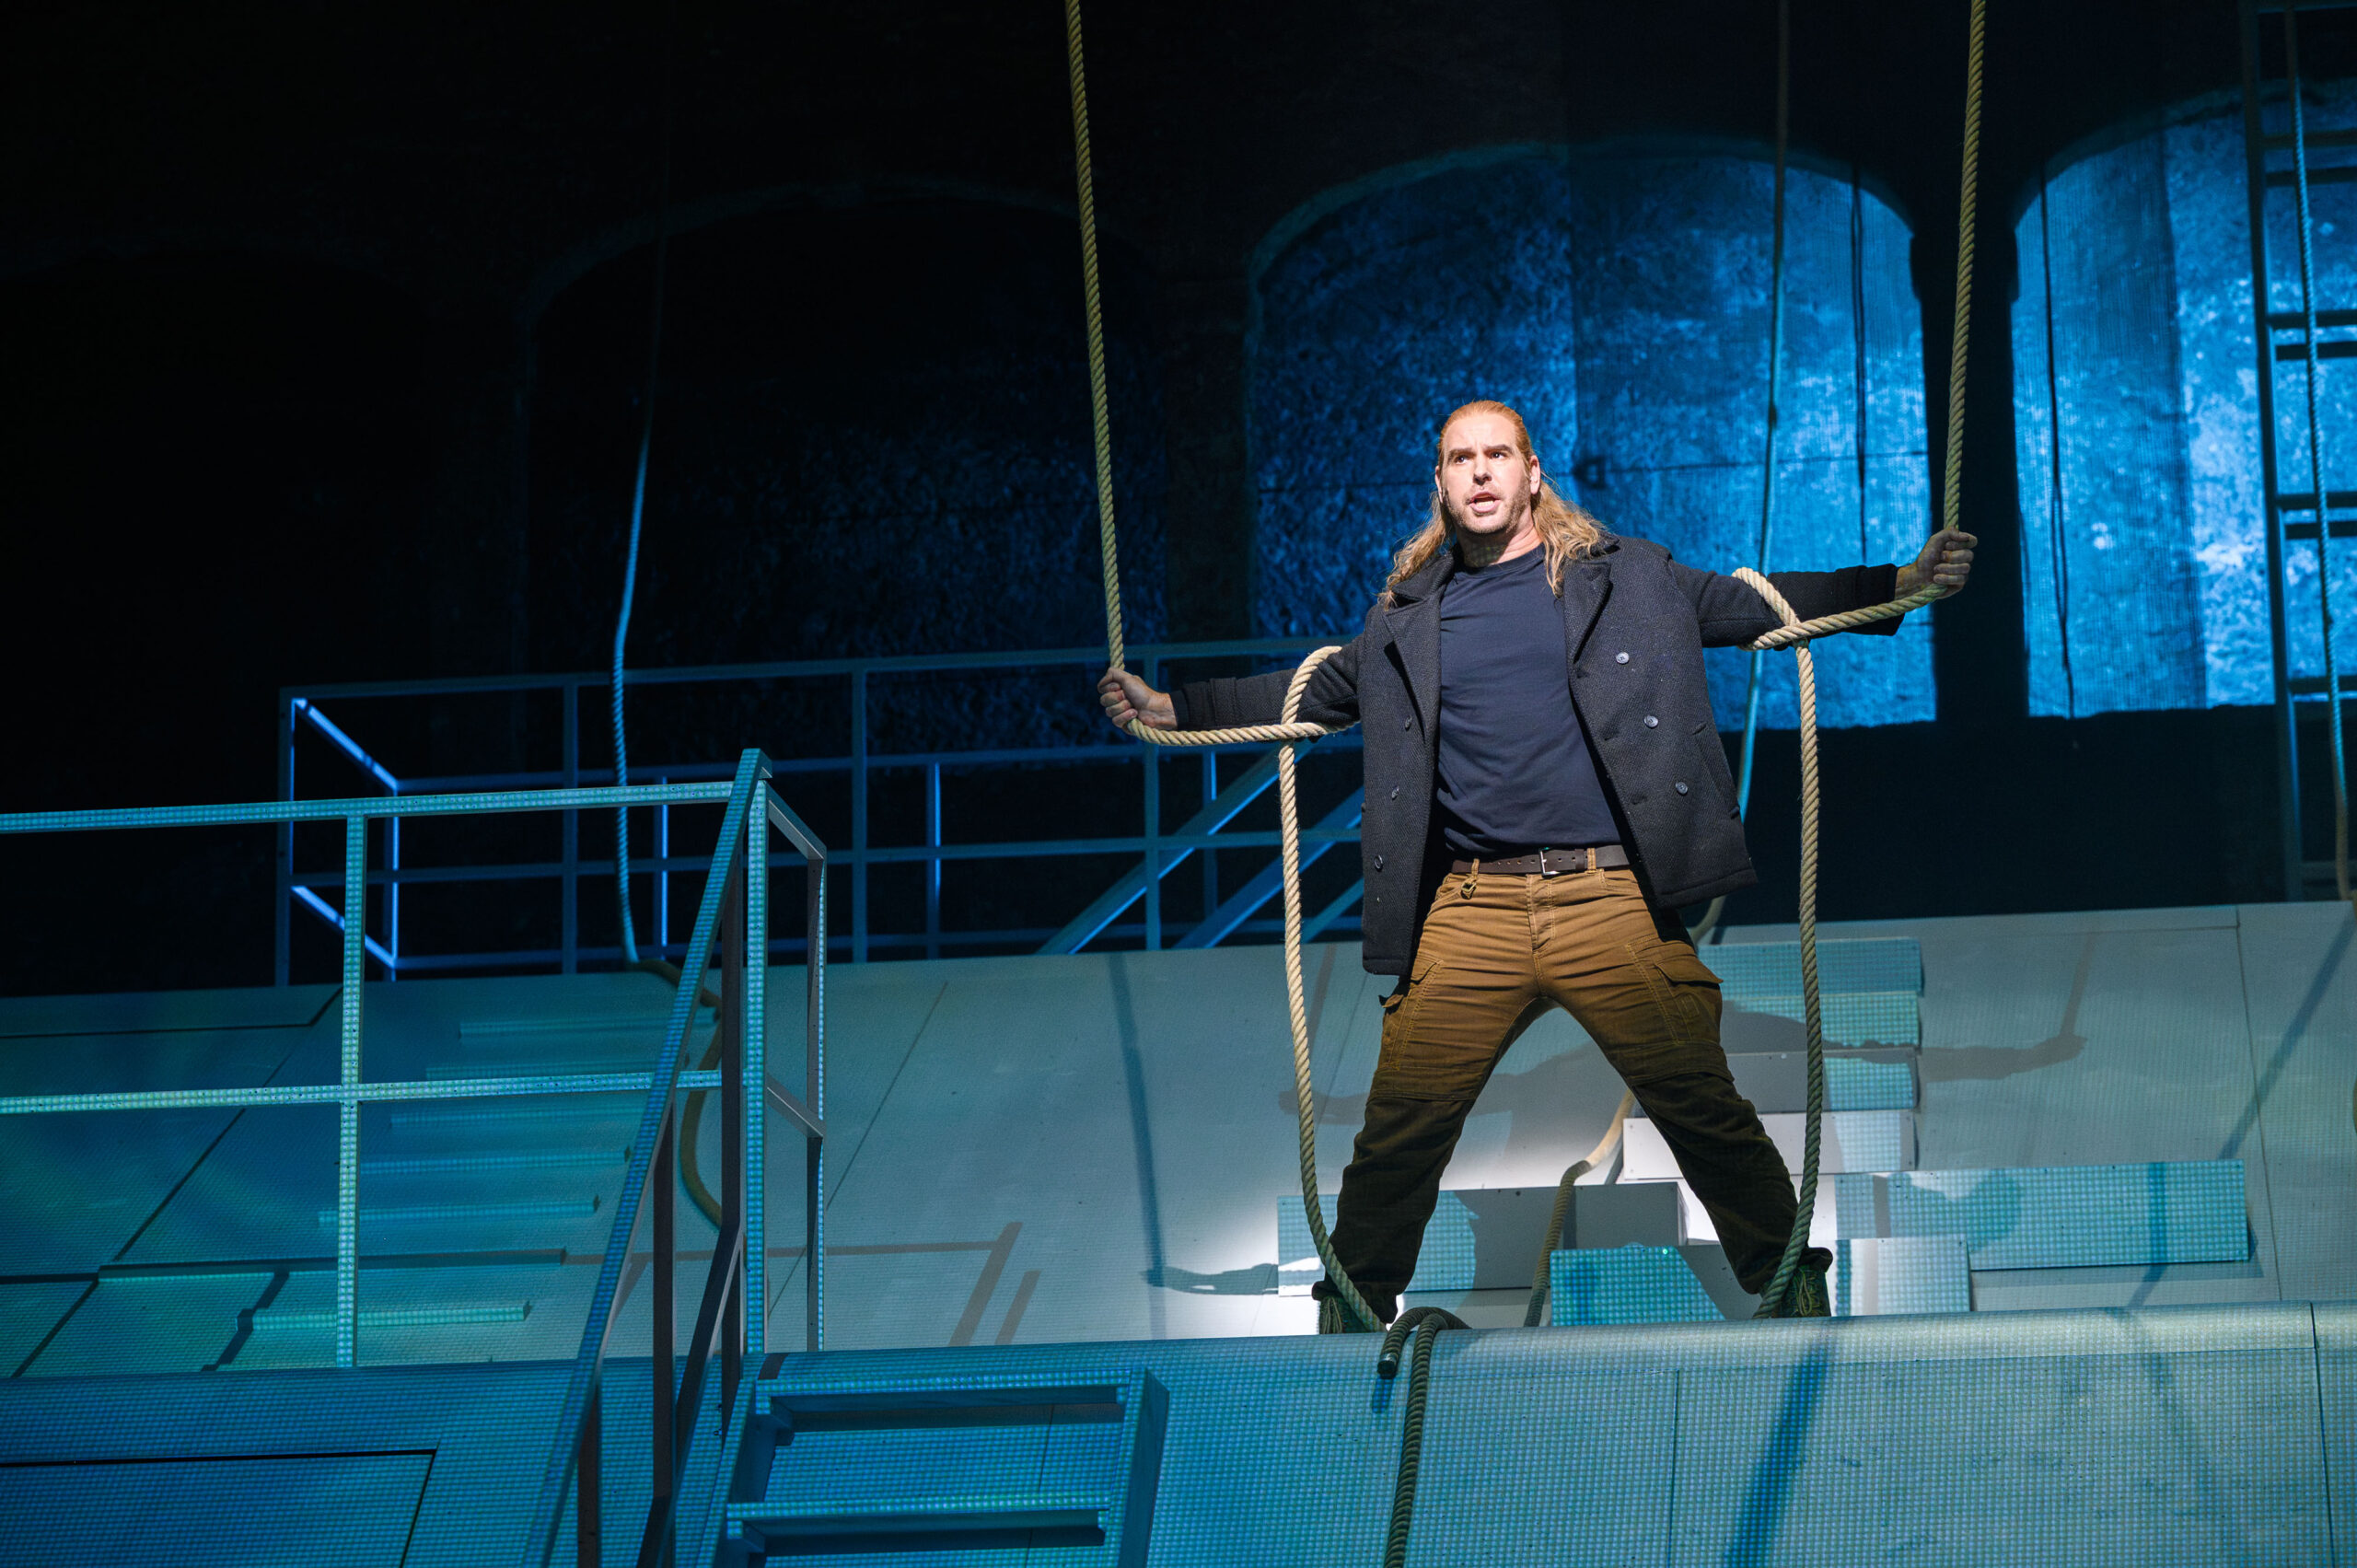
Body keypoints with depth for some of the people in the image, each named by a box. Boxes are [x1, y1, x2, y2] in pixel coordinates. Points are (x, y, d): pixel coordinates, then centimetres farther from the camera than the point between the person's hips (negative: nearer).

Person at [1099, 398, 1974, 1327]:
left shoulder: (1624, 578, 12)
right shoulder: (1408, 616, 17)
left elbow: (1756, 606, 14)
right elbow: (1318, 692, 29)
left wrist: (1903, 585, 5)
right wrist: (1168, 708, 26)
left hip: (1612, 897, -1)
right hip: (1468, 914, 2)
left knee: (1708, 1116, -4)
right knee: (1400, 1129, -3)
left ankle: (1797, 1295, 10)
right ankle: (1349, 1316, 12)